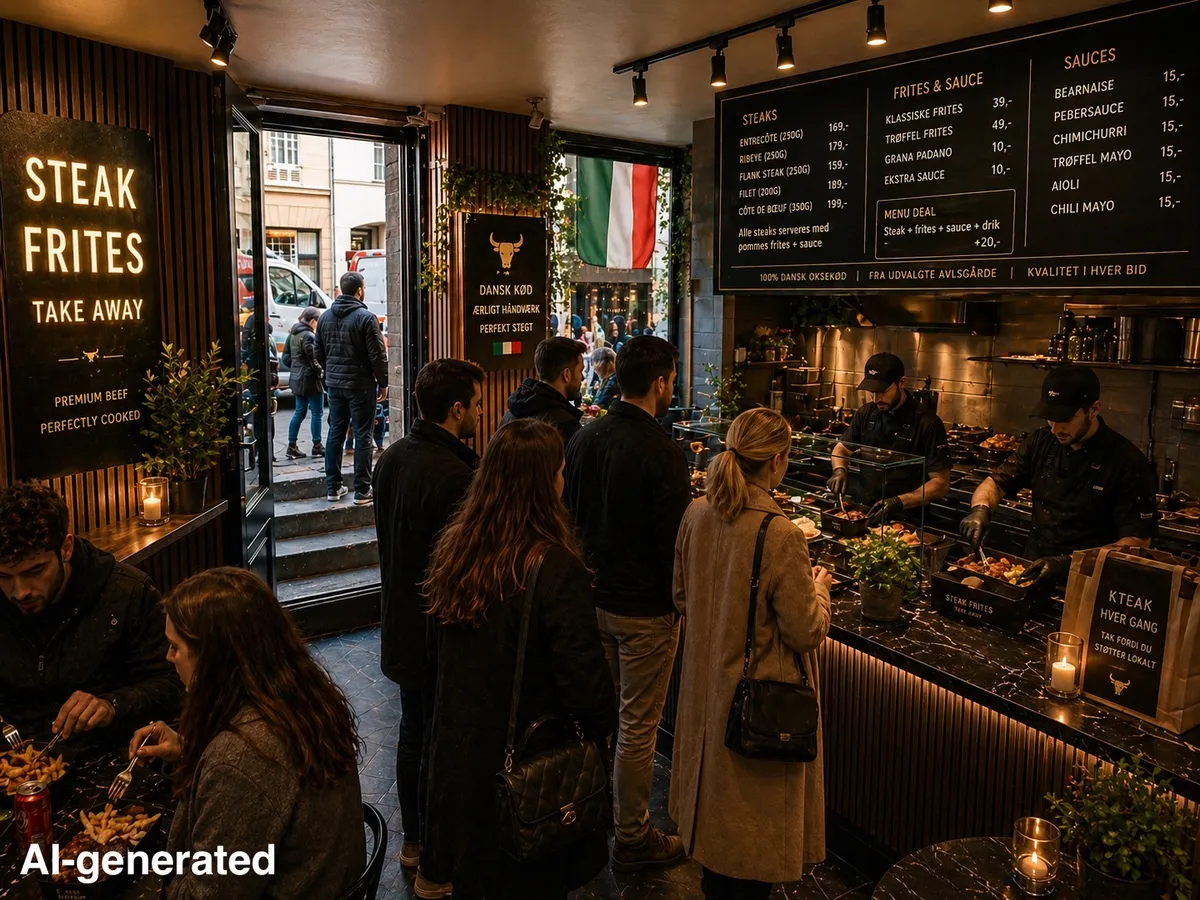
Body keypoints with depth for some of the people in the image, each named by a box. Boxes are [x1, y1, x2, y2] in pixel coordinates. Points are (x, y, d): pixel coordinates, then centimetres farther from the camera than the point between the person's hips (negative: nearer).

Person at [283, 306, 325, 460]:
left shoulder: (293, 334, 11)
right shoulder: (309, 336, -18)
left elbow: (286, 356, 16)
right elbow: (314, 360, -19)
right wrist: (321, 373, -6)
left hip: (297, 378, 9)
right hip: (310, 380, -9)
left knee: (300, 412, 14)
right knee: (317, 413, 2)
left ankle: (292, 447, 14)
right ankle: (317, 446, 9)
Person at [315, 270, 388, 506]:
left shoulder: (325, 316, 7)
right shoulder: (365, 317, -13)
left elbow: (319, 353, 13)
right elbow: (378, 355, -13)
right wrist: (383, 383, -3)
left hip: (334, 384, 6)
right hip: (361, 385, -6)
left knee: (335, 433, 12)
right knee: (362, 436, 0)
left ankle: (333, 488, 17)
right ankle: (362, 491, 3)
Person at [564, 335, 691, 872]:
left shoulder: (582, 440, 1)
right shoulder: (662, 453, -20)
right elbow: (674, 540, -18)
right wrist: (678, 602, -3)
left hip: (591, 599, 7)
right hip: (645, 609, -7)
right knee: (638, 726, 7)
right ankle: (632, 840, 22)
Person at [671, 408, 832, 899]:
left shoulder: (696, 515, -8)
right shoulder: (780, 535, -26)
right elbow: (806, 633, -18)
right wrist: (819, 587, 0)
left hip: (706, 685, 7)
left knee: (716, 796, 25)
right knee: (757, 815, 15)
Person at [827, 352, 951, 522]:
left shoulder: (928, 424, -8)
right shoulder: (866, 413, 7)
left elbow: (941, 484, -8)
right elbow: (841, 448, 21)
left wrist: (900, 502, -21)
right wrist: (839, 470, -2)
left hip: (906, 519, -4)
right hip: (864, 510, 5)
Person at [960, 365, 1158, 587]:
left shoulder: (1128, 462, -9)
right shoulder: (1042, 442, 6)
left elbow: (1137, 542, -11)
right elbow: (996, 482, 12)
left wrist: (1071, 563, -23)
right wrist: (981, 508, -11)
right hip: (1034, 572, 5)